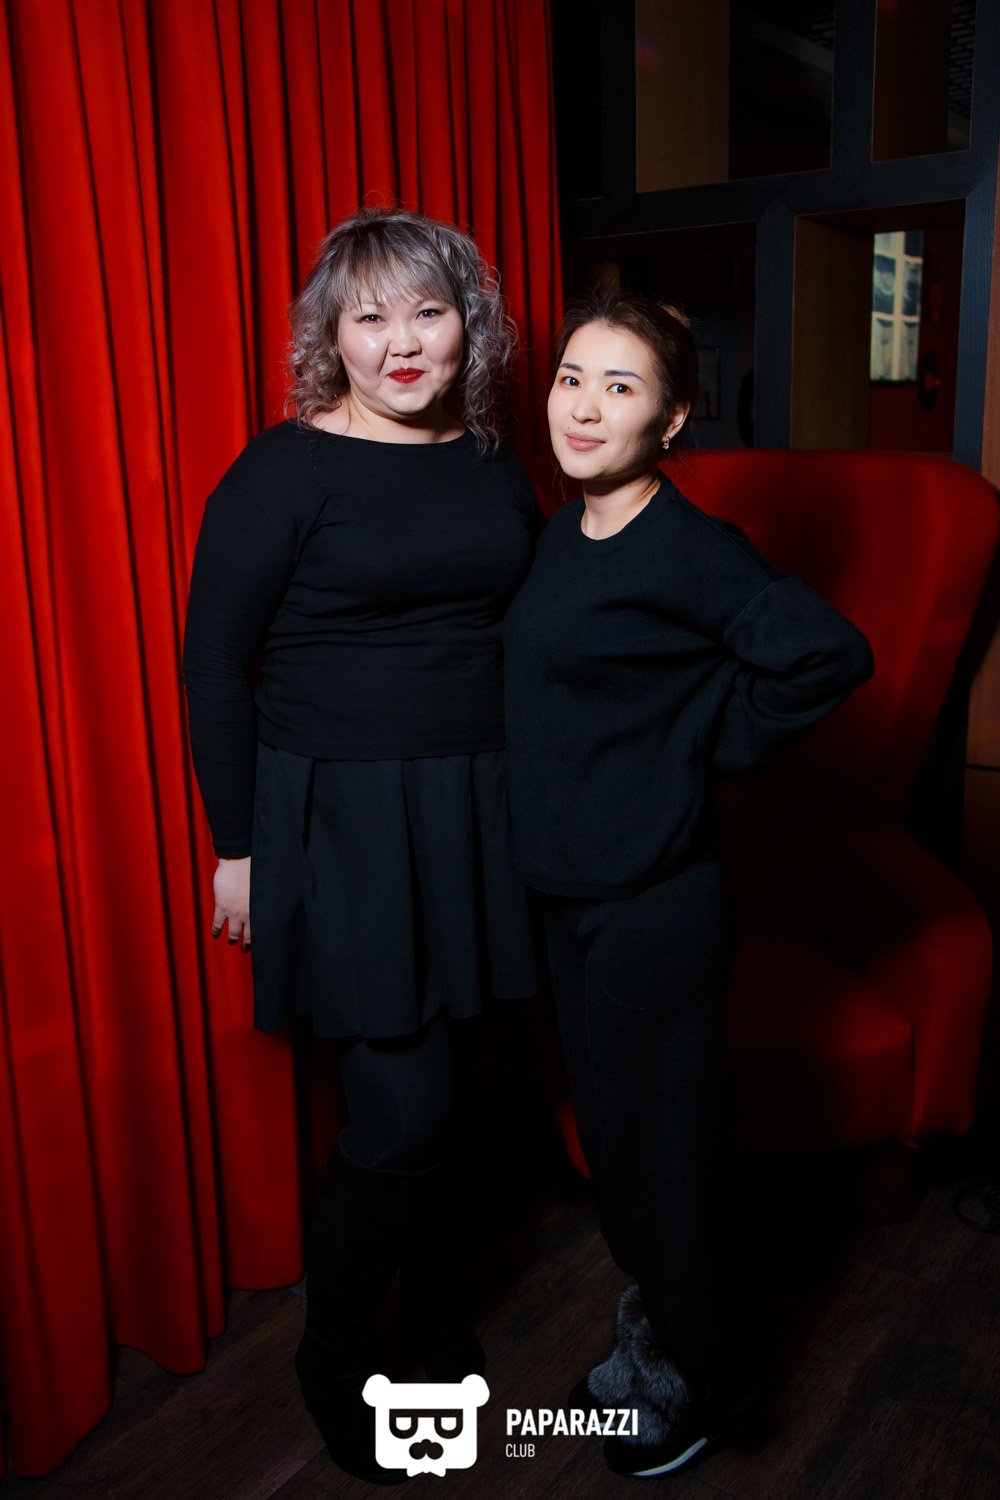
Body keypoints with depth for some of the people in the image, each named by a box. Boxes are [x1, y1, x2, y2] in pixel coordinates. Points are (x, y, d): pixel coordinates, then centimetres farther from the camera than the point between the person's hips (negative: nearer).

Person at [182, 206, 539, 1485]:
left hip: (477, 816, 5)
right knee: (402, 1103, -2)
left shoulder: (497, 471, 7)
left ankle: (431, 1298, 40)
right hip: (342, 826, -5)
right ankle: (331, 1355, 24)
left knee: (449, 1077, 15)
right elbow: (213, 670, -8)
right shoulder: (285, 471, -10)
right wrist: (238, 849, -8)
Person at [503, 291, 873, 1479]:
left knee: (654, 1140, 9)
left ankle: (696, 1377, 34)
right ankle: (654, 1319, 45)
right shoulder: (559, 536, 6)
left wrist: (711, 743, -15)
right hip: (567, 893, 8)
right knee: (604, 1125, 21)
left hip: (654, 903, -8)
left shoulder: (689, 551, -18)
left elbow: (829, 654, -26)